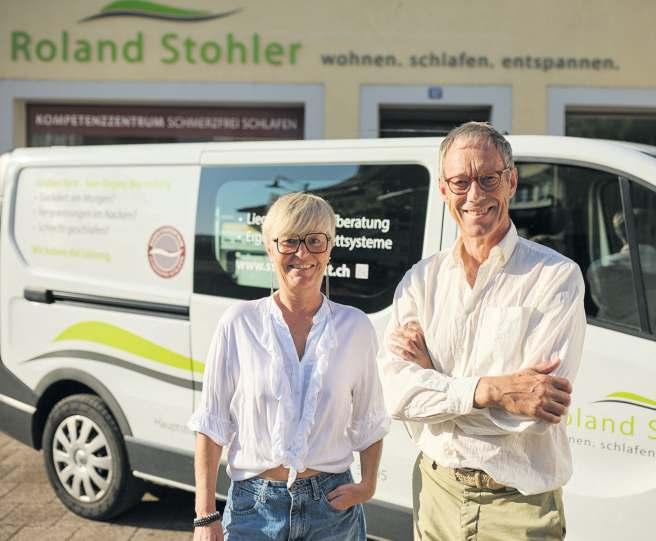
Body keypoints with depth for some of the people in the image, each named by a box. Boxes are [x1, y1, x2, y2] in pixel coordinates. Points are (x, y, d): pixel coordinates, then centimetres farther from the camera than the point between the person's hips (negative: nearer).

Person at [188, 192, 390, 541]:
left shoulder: (354, 326, 0)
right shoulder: (239, 323, -5)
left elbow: (369, 421, 10)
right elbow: (211, 424, -3)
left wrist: (368, 485, -4)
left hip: (333, 503, 2)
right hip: (254, 505, -1)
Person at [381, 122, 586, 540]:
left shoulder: (556, 276, -12)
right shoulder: (421, 280, 1)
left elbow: (539, 410, -21)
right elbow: (395, 393, -9)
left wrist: (429, 370, -13)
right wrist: (488, 389, -23)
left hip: (520, 506, -4)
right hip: (435, 491, 4)